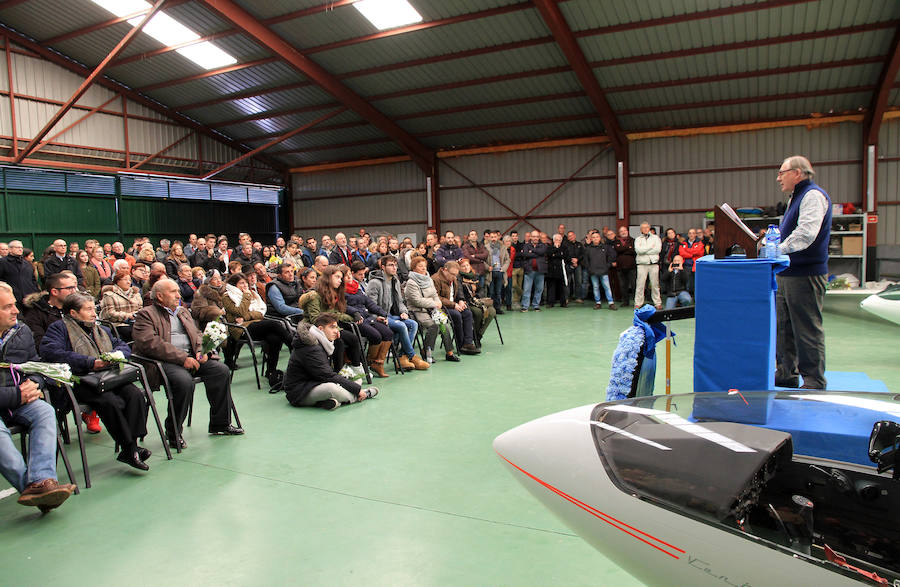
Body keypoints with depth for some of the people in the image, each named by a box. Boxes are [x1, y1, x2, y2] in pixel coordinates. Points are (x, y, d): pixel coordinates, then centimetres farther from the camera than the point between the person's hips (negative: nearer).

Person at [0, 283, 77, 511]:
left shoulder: (22, 331, 11)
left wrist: (33, 384, -3)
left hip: (20, 402, 4)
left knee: (45, 411, -27)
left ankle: (41, 480, -40)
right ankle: (30, 484, -38)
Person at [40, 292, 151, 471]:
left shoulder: (101, 330, 30)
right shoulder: (59, 327, 9)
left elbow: (123, 345, 25)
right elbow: (49, 352, -10)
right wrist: (90, 362, -17)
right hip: (79, 381, -6)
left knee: (135, 394, -23)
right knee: (111, 401, -33)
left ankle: (131, 445, -25)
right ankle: (129, 447, -24)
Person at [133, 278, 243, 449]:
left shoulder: (183, 312, 26)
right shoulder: (146, 315, 1)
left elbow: (197, 334, 26)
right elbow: (150, 344, -14)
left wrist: (200, 351, 1)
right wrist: (182, 358, -21)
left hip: (190, 357, 7)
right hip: (165, 361, -7)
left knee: (221, 370, -14)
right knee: (184, 381, -34)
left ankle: (220, 424, -3)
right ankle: (173, 433, -14)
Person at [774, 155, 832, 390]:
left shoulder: (813, 195, -12)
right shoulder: (796, 198, 20)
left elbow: (806, 234, -25)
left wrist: (778, 250, -25)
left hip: (805, 275, -10)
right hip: (787, 274, 10)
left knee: (808, 329, -4)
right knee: (784, 327, 14)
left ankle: (814, 381, 3)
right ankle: (787, 373, 23)